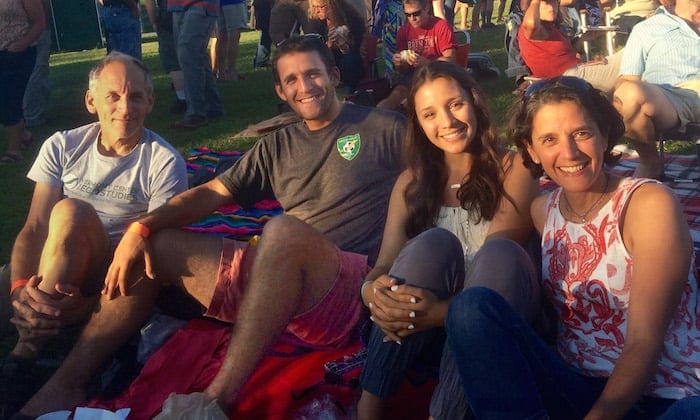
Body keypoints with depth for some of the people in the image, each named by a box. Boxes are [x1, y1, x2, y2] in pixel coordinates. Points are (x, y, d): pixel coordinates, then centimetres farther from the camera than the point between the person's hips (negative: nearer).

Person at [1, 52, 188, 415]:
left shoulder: (164, 162, -5)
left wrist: (89, 304, -24)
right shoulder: (63, 146, 5)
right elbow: (34, 227, -1)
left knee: (71, 211, -32)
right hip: (46, 282, 3)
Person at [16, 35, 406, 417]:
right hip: (277, 280, 6)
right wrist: (140, 228, -1)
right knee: (154, 244, 4)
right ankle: (68, 382, -1)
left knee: (285, 230, -37)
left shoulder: (382, 127, 7)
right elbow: (211, 194, 15)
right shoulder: (277, 146, 21)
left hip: (350, 292, -6)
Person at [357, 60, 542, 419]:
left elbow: (498, 257, -12)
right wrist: (371, 290, -24)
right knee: (434, 244, -27)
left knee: (499, 254, -31)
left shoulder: (513, 169, 2)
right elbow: (386, 262, 1)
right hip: (418, 323, 2)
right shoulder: (412, 181, 13)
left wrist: (445, 309, -31)